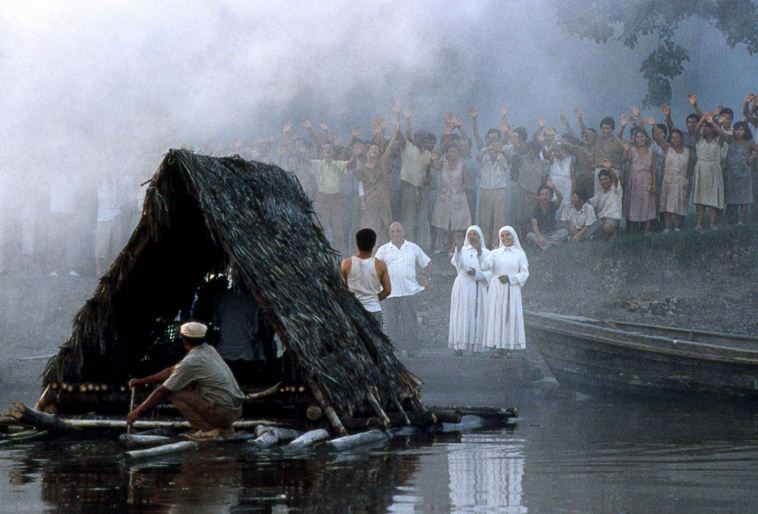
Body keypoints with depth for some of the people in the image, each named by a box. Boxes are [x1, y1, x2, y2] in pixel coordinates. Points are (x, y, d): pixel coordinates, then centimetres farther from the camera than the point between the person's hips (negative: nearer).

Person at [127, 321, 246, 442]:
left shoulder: (190, 362, -13)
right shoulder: (209, 350, 11)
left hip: (223, 411, -8)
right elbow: (173, 370, 21)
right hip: (236, 410, 8)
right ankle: (224, 428, 17)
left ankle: (208, 430, -4)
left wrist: (138, 411, 4)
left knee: (175, 393, -3)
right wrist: (142, 381, 24)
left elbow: (161, 391, -7)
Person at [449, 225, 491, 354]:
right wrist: (458, 250, -32)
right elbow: (456, 262, -14)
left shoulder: (486, 253, 6)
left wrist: (476, 273, -16)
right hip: (462, 288, 0)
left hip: (478, 289, 0)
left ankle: (476, 348, 1)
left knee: (477, 318, -3)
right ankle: (459, 348, -4)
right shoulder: (462, 250, 7)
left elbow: (489, 274, 0)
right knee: (461, 318, -5)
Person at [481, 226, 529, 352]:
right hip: (496, 290, 1)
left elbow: (525, 274, 1)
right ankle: (497, 348, 1)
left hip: (512, 291, -1)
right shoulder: (495, 253, 7)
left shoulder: (520, 254, 6)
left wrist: (509, 278, -13)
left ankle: (509, 347, -1)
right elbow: (485, 266, -9)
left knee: (511, 317, -5)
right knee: (496, 317, -3)